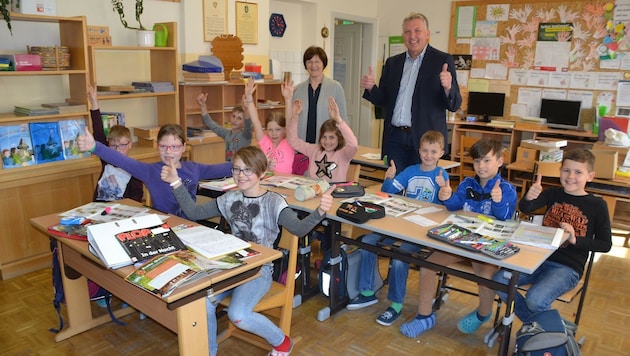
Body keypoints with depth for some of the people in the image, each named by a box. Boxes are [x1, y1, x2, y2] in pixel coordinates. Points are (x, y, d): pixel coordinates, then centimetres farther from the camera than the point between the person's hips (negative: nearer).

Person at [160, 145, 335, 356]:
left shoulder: (273, 202, -11)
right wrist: (176, 183, -1)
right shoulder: (229, 199, 6)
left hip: (260, 268, -5)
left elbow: (299, 228, -25)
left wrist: (320, 211, -46)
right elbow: (194, 213, 9)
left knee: (237, 315, -26)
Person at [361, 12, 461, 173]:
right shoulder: (392, 62, 12)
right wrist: (371, 88, -4)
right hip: (394, 138, 4)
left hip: (425, 139, -4)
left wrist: (448, 88, -25)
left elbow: (454, 105, -4)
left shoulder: (442, 60, 0)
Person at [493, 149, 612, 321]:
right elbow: (524, 209, -11)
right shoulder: (553, 194, 7)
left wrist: (575, 239, -15)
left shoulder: (597, 205, 0)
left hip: (568, 268, -4)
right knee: (500, 280, -15)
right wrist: (529, 197, -34)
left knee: (535, 299, -28)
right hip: (539, 258, 4)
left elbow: (605, 245, 0)